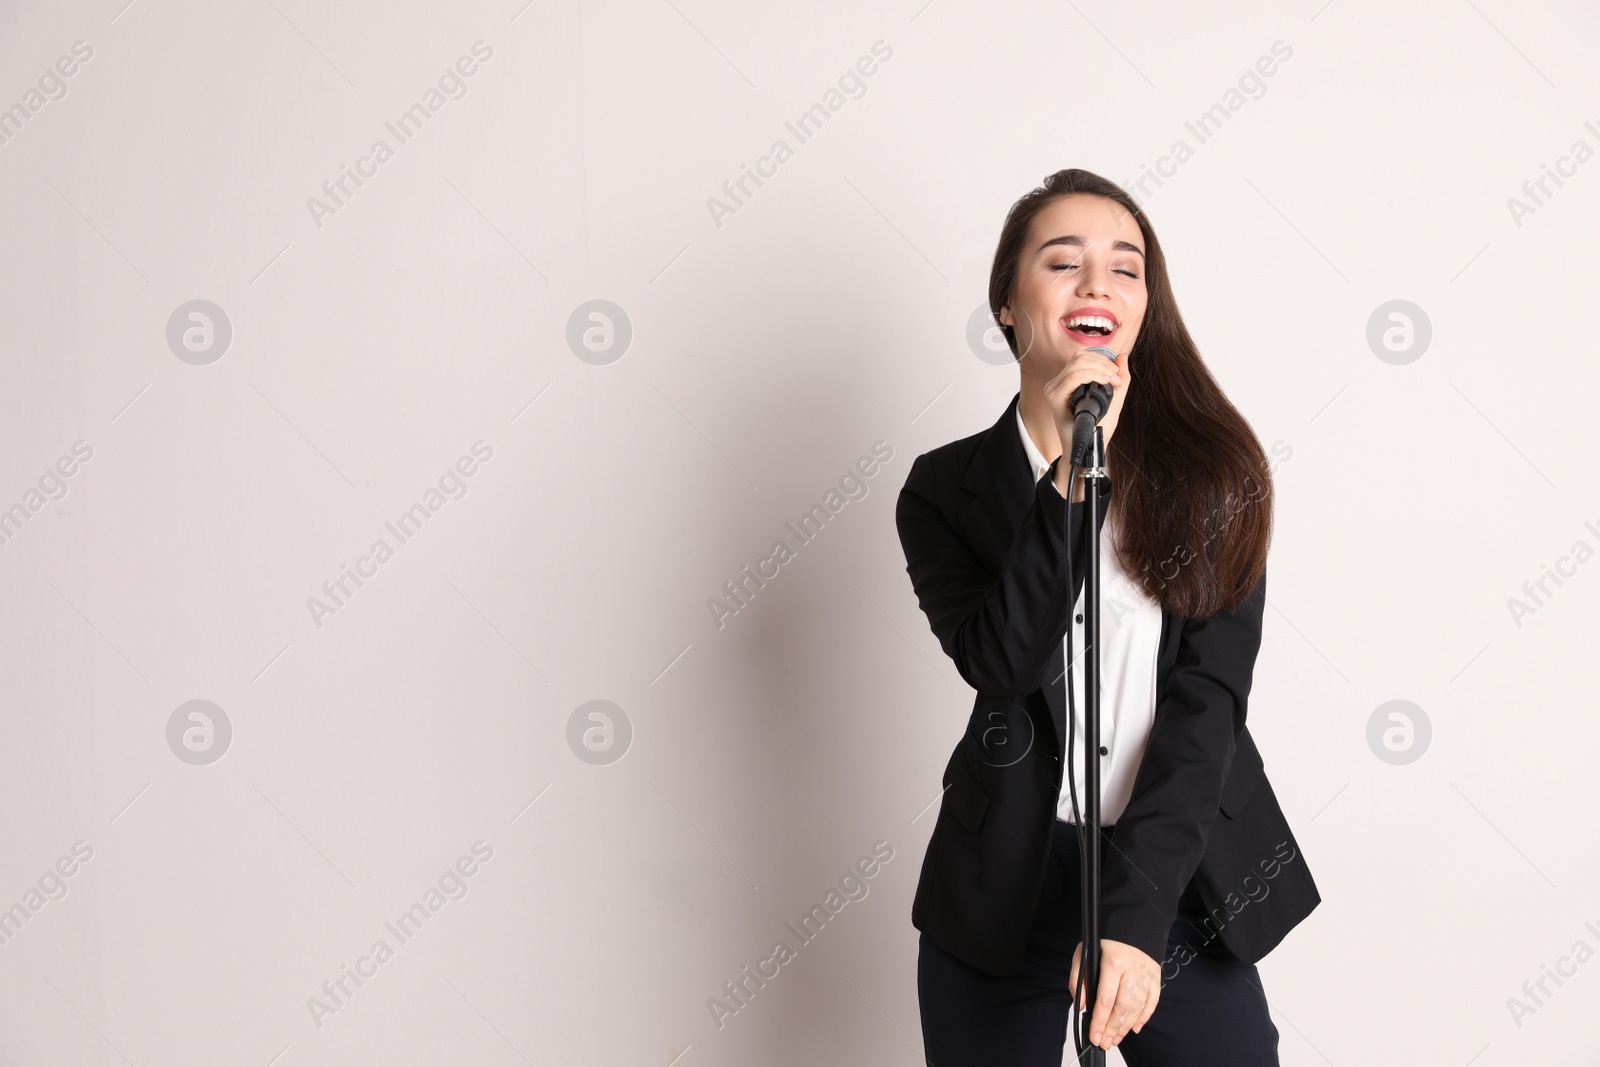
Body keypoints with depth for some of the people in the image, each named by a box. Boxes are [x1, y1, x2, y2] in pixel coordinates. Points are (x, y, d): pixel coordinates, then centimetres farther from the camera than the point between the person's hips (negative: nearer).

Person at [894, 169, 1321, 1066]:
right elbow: (1002, 663, -14)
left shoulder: (1213, 472, -1)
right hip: (1002, 886, 0)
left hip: (1176, 883, 0)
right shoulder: (946, 488, 1)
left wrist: (1136, 909, -19)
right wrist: (1070, 473, -21)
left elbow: (1209, 698, -9)